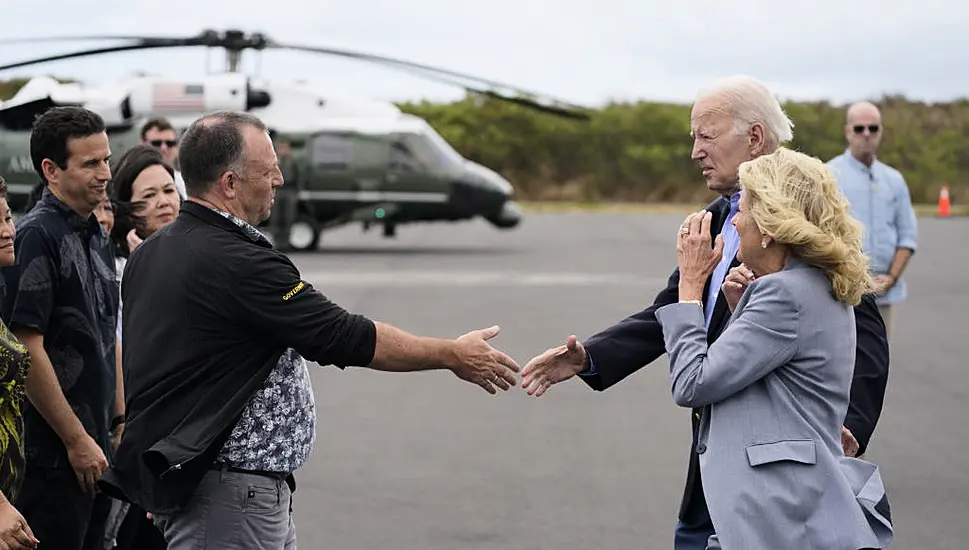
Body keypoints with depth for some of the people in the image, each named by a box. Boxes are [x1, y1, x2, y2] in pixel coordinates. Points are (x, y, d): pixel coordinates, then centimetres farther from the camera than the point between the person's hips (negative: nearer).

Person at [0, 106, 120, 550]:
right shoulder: (36, 236, -14)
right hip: (54, 453, -8)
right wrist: (77, 440, -16)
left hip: (95, 444, 8)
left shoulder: (96, 236, 13)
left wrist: (120, 424, 16)